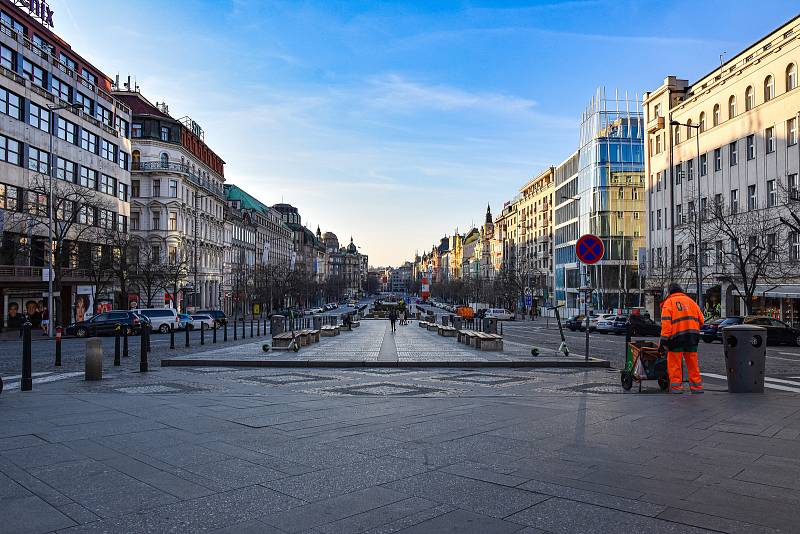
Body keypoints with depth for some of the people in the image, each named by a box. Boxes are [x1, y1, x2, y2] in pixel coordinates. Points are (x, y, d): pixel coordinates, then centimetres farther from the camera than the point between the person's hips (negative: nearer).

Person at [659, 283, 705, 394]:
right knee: (693, 362, 13)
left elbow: (666, 322, -8)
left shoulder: (668, 302, 4)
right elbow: (701, 319, 16)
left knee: (674, 363, 2)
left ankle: (676, 386, 0)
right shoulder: (690, 300, 18)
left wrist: (663, 340, -11)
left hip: (676, 336, -5)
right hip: (693, 335, 5)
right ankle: (697, 386, 17)